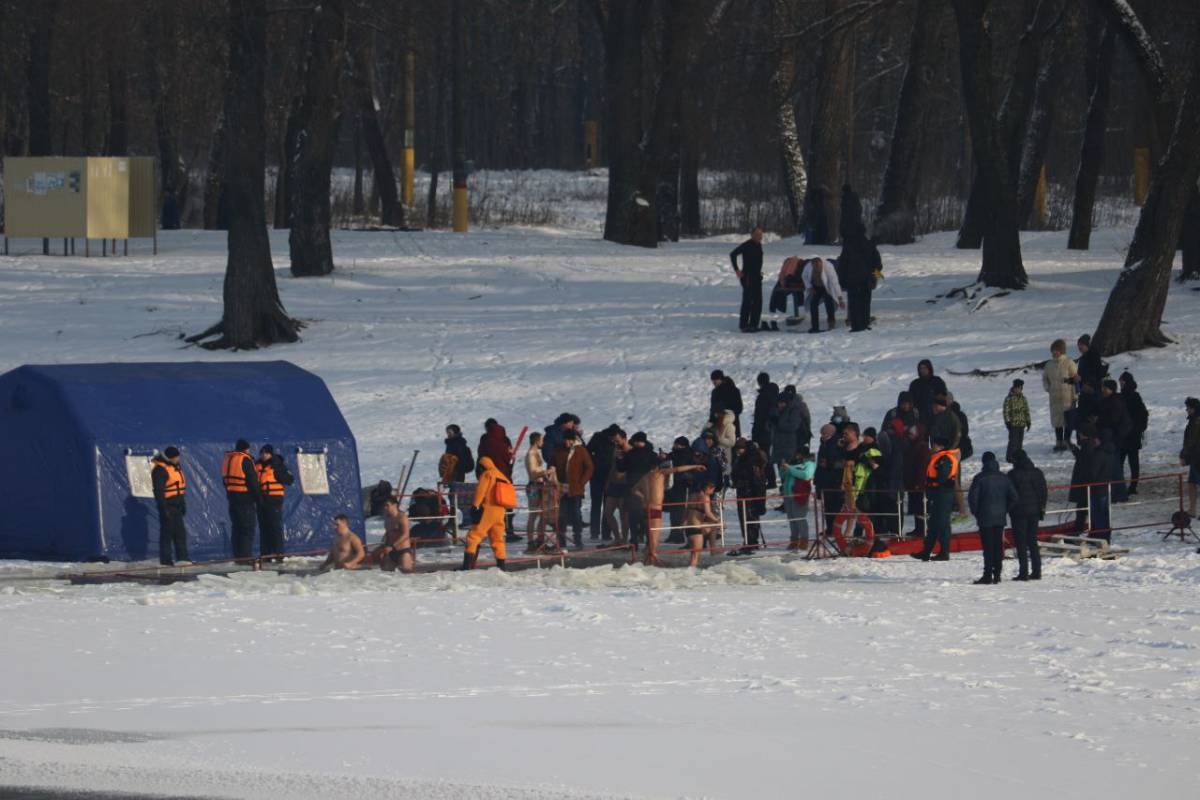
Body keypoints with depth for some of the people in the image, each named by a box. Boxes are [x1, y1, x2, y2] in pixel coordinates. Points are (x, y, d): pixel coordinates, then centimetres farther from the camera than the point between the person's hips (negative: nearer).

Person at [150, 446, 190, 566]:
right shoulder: (160, 470, -15)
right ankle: (166, 560, 0)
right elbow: (158, 491, -19)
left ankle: (181, 558, 9)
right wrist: (164, 508, -22)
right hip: (167, 506, -9)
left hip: (176, 505, 9)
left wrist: (183, 504, 20)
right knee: (167, 533, -4)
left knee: (180, 533, 7)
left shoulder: (175, 466, 14)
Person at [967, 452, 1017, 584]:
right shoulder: (1003, 478, 4)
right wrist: (1005, 510, 14)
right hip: (1000, 518, 4)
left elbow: (972, 497, -12)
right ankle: (997, 574, 10)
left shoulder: (980, 478, -9)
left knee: (988, 547, -4)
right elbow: (1013, 497, 4)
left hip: (985, 519, -4)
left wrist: (976, 513, 3)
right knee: (998, 546, 9)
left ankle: (988, 575, -8)